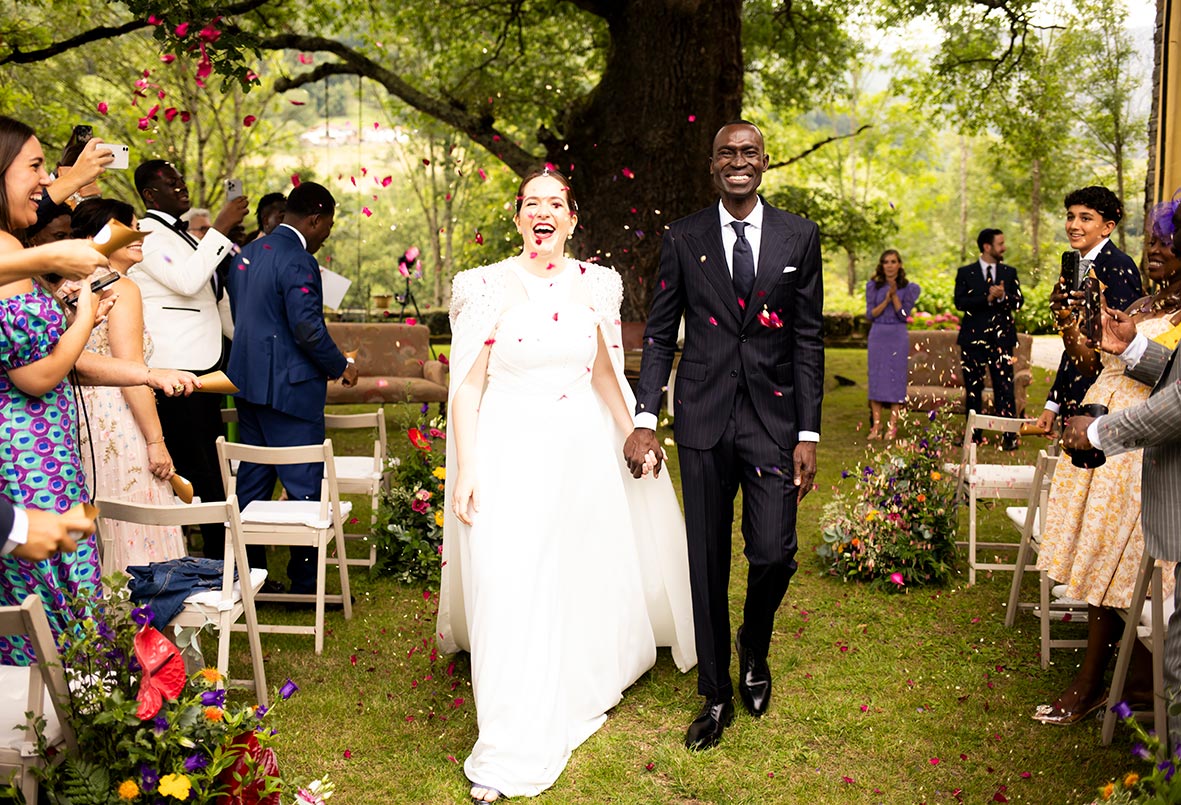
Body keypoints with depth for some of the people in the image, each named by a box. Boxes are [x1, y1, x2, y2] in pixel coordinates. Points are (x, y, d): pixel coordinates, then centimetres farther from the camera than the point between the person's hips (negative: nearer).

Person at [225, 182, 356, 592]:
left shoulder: (247, 253, 13)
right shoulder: (298, 261, -16)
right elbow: (308, 328, -21)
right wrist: (341, 366, -7)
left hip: (248, 383, 10)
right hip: (289, 388, -9)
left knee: (252, 481, 15)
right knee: (305, 486, -1)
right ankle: (305, 583, 6)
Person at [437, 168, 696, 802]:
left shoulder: (592, 285, 4)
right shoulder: (491, 286, -5)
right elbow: (469, 384, -6)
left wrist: (633, 435, 11)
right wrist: (465, 471, -11)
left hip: (581, 449, 4)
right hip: (510, 450, -3)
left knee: (583, 576, 15)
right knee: (510, 588, -6)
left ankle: (577, 689, 45)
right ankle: (508, 752, 6)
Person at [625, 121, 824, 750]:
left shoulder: (798, 237, 4)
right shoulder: (684, 238, 4)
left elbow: (808, 339, 3)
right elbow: (659, 334, 5)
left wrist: (808, 434, -2)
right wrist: (644, 420, -5)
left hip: (774, 417, 0)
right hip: (703, 419, 0)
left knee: (773, 553, -7)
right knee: (708, 560, 7)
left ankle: (754, 647, 27)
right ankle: (716, 694, 23)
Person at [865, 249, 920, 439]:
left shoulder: (908, 288, 3)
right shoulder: (873, 286, 6)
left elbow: (904, 314, -5)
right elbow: (870, 314, 0)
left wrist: (894, 296, -16)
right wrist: (886, 300, -13)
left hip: (898, 337, -1)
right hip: (878, 336, 1)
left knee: (896, 378, -3)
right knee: (876, 377, -2)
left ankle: (893, 425, 1)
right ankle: (876, 425, 3)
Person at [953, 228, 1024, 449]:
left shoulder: (1009, 272, 12)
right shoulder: (966, 273, 5)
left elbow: (1019, 302, 3)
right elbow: (960, 302, -7)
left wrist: (1003, 296, -17)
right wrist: (987, 298, -18)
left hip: (1001, 337, 1)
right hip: (974, 337, 0)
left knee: (1004, 387, -5)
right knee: (973, 388, 5)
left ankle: (1009, 435, -5)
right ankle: (973, 434, 13)